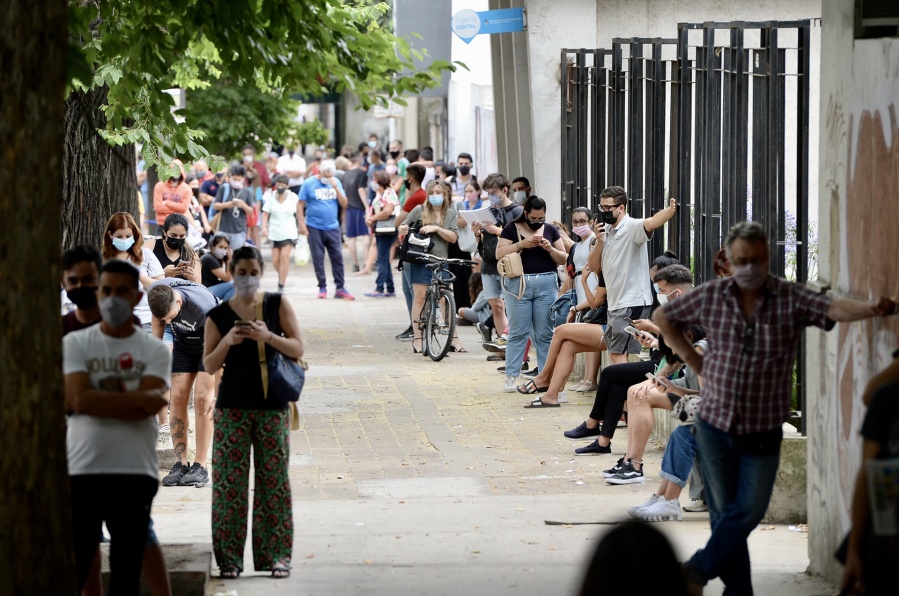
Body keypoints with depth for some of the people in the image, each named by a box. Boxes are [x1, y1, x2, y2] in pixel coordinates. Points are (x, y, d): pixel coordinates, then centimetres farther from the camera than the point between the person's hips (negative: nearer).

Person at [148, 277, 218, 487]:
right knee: (178, 397, -6)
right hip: (183, 342, 5)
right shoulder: (157, 293, -25)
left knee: (202, 399, -15)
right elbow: (157, 322, -1)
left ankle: (200, 466, -11)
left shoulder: (203, 306, -40)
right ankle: (181, 464, -2)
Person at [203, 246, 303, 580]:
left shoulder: (277, 305, 3)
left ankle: (275, 555, 7)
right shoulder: (218, 316, 4)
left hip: (272, 406, 0)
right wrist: (227, 341, -16)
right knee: (230, 482, -2)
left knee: (273, 480, 1)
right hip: (232, 407, 0)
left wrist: (269, 337, -19)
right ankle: (229, 557, 3)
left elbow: (298, 348, -2)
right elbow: (209, 366, 2)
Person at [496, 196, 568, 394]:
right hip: (518, 283, -2)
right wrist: (521, 245, -14)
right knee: (518, 332, -3)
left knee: (545, 333, 1)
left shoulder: (550, 230, 12)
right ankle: (511, 377, -1)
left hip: (546, 284, 2)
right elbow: (499, 254, -3)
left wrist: (550, 249, -7)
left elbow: (563, 260, 12)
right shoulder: (512, 229, 5)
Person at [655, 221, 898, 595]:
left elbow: (834, 308, -27)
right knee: (724, 511, 7)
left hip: (763, 431, -1)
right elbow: (664, 318, 13)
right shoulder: (710, 296, -3)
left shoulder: (791, 299, -9)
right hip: (715, 424, 1)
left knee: (750, 510, 2)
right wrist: (693, 360, 4)